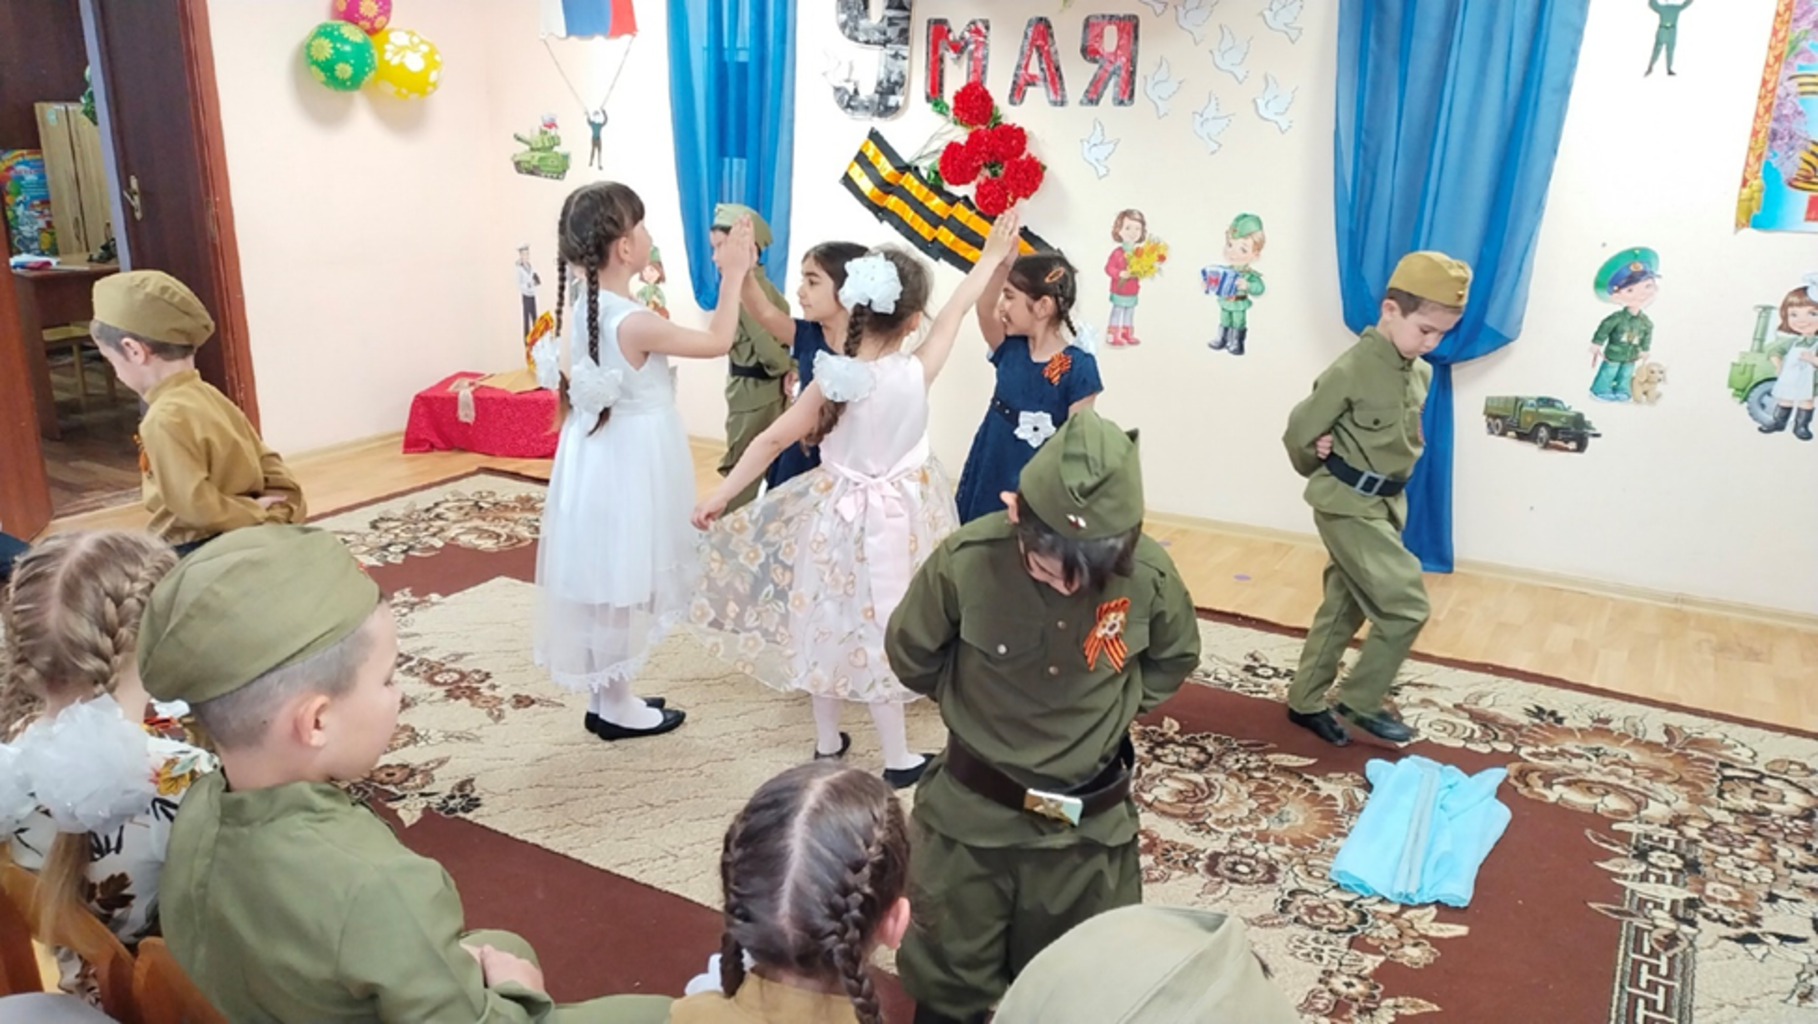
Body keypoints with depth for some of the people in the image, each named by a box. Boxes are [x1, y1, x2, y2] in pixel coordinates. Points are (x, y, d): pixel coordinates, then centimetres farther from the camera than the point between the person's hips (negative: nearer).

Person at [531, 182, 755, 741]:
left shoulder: (586, 305, 1)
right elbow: (718, 342, -16)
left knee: (608, 580, 18)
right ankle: (616, 707, 20)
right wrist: (733, 274, -7)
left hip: (602, 454, 9)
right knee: (619, 583, 5)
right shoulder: (633, 322, -25)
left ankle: (607, 696, 31)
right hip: (628, 462, -9)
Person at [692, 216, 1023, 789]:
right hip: (897, 517, -1)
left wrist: (719, 497, 1)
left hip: (838, 513, 1)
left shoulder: (834, 379, -13)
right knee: (880, 630, 9)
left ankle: (827, 742, 33)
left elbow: (773, 441, -8)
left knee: (831, 624, 17)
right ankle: (898, 760, 20)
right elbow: (957, 310, -2)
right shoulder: (917, 372, -16)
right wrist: (993, 253, 13)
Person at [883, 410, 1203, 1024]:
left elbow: (1174, 662, 4)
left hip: (1089, 824, 1)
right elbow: (909, 654, -4)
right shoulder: (967, 561, -25)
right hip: (971, 812, -1)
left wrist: (1111, 711, -1)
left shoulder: (1149, 576, -20)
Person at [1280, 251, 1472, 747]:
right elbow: (1298, 435, -11)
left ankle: (1305, 702, 27)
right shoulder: (1351, 371, -19)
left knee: (1344, 608, 14)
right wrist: (1327, 476, 7)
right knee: (1406, 607, -7)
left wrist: (1382, 476, 7)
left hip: (1386, 504, 8)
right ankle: (1360, 701, 10)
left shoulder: (1421, 374, 5)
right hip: (1349, 505, -8)